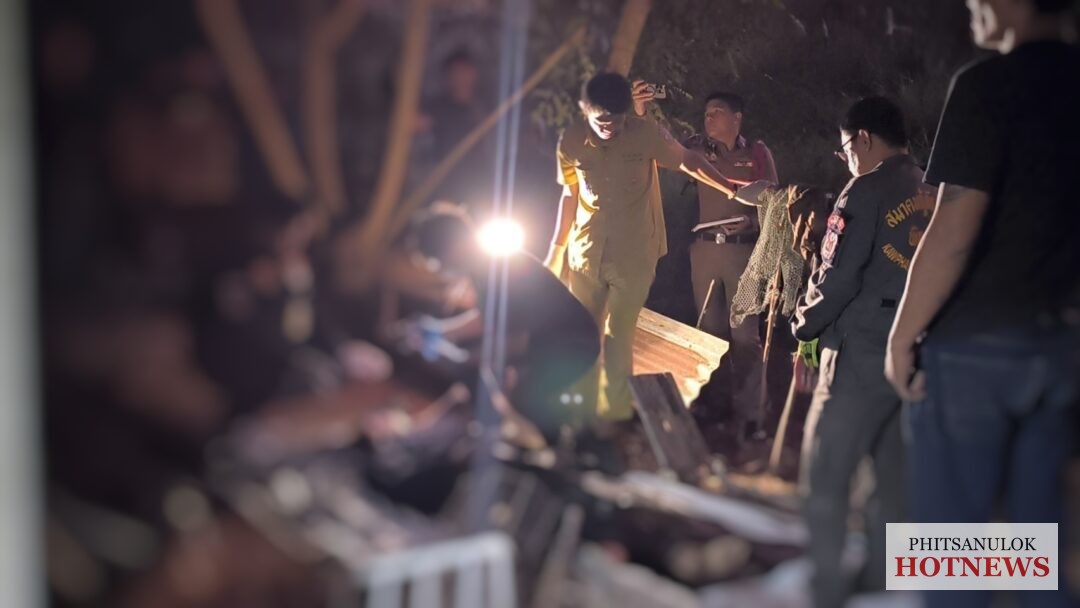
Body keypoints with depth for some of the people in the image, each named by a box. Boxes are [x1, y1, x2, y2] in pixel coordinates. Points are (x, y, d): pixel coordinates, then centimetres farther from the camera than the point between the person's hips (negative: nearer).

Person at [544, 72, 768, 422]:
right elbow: (570, 196, 7)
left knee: (618, 340, -2)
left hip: (634, 256, -2)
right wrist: (556, 250, 12)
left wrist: (734, 191, -3)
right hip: (585, 254, 2)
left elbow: (686, 160, 3)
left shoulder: (647, 134, -12)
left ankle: (616, 419, 9)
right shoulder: (570, 142, -6)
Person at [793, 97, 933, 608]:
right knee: (894, 475, 13)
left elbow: (839, 276, -14)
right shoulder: (932, 193, 10)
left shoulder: (868, 191, -10)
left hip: (863, 350, -7)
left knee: (825, 477, 0)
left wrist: (805, 324, 2)